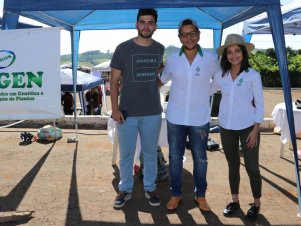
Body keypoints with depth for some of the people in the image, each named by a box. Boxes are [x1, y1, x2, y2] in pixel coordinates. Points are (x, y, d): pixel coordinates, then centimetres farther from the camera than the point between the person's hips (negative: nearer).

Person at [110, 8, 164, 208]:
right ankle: (125, 190, 27)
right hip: (127, 112, -2)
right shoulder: (123, 48, -4)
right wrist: (115, 108, -9)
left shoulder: (161, 49, 4)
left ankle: (150, 189, 30)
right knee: (126, 154, 9)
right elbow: (114, 81, -3)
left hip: (153, 113, 2)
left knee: (151, 153, 13)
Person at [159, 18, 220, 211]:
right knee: (175, 158, 11)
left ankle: (200, 195, 31)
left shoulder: (211, 59, -6)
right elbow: (161, 81, 10)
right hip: (175, 118, 1)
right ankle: (176, 194, 29)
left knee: (200, 159, 12)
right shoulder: (172, 59, -2)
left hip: (200, 119, -1)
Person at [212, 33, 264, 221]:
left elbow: (260, 105, -6)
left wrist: (255, 130, -9)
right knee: (233, 165, 14)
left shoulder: (253, 75, -8)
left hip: (247, 127, -3)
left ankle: (256, 204, 25)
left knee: (252, 167, 4)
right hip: (227, 127, 3)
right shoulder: (221, 75, 0)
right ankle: (235, 200, 30)